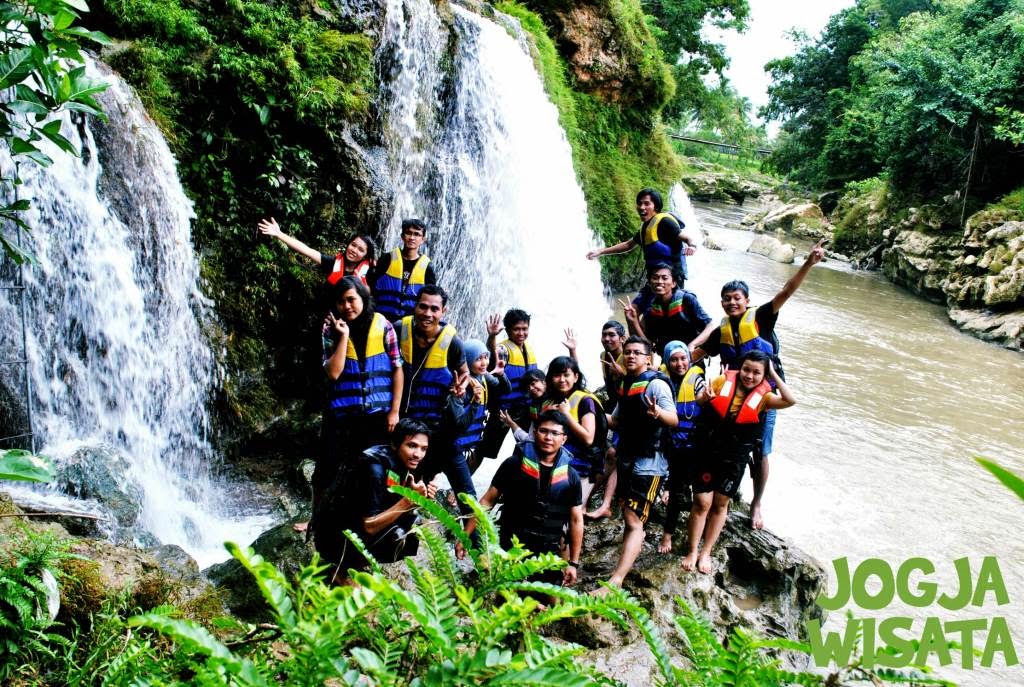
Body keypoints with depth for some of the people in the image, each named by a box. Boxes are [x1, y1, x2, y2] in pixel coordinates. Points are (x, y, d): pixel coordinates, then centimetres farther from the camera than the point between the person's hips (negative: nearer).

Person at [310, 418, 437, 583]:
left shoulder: (405, 463, -3)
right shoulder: (376, 468, -26)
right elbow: (369, 526, -28)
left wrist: (423, 496, -13)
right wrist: (408, 500, -30)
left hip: (359, 528, 8)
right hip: (332, 536, -8)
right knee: (396, 536, -26)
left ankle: (357, 563, 10)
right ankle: (343, 571, -4)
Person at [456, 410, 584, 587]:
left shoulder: (571, 477, 1)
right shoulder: (514, 464, -5)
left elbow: (576, 520, 6)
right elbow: (487, 501, -2)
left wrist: (573, 563, 4)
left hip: (549, 554, 2)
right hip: (511, 548, -2)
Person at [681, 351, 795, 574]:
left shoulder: (763, 396, -7)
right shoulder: (722, 381, -6)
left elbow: (790, 400, -24)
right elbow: (696, 403, 4)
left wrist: (773, 374, -16)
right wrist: (705, 397, -18)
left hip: (735, 460, 1)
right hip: (708, 453, -1)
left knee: (720, 504, 13)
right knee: (702, 503, 0)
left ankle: (706, 552, 26)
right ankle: (692, 552, 17)